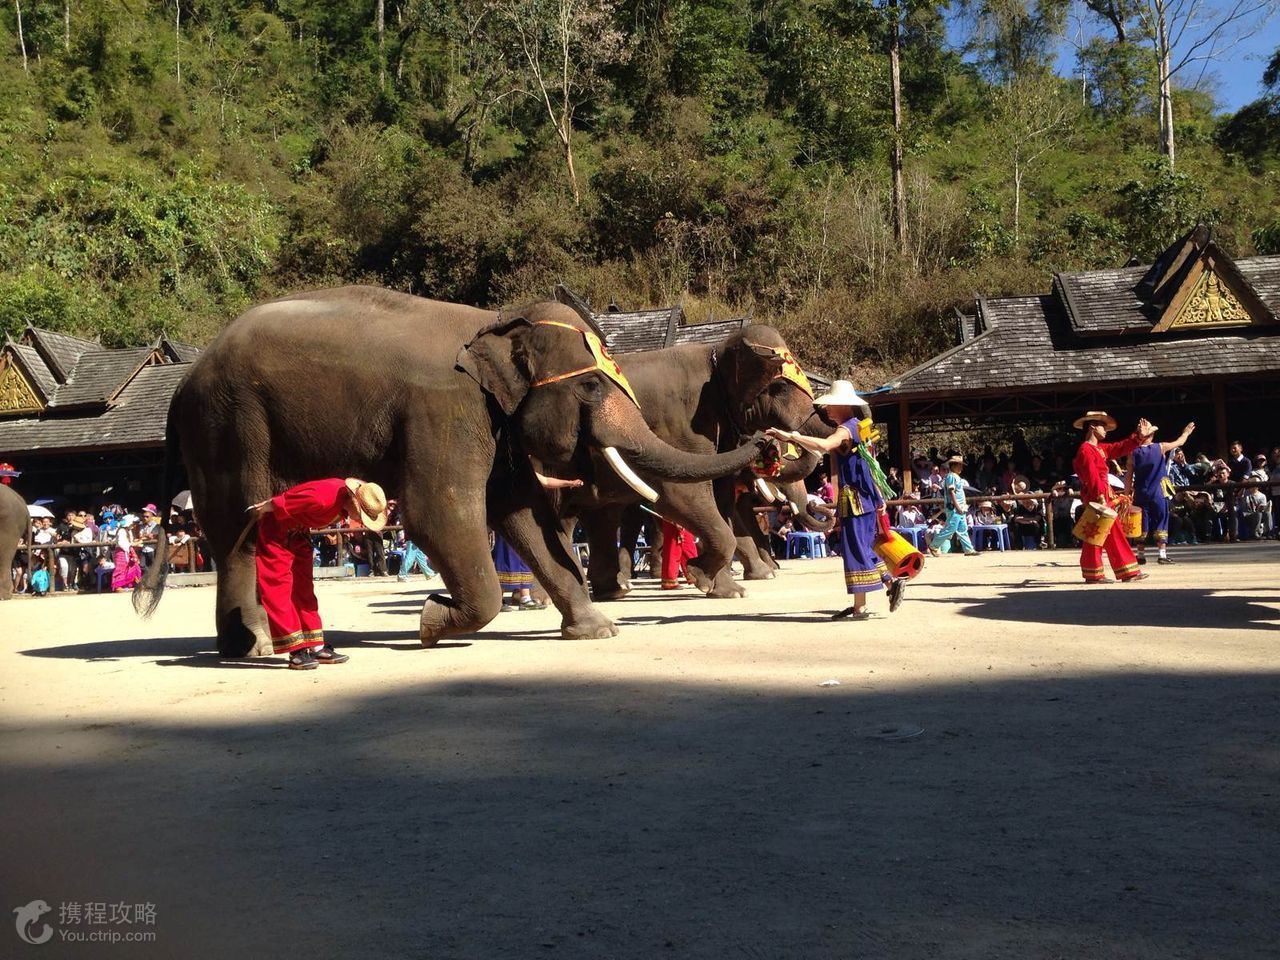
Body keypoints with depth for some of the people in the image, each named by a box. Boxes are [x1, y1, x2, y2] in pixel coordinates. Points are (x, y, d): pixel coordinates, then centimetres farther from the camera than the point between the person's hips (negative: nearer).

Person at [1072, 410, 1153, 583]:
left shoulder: (1100, 448, 17)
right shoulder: (1085, 450, -13)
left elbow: (1121, 447, 24)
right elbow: (1091, 476, -21)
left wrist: (1139, 435, 16)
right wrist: (1100, 497, -27)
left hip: (1105, 499, 10)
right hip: (1095, 499, -10)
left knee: (1115, 535, 11)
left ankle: (1128, 571, 15)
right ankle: (1093, 574, 1)